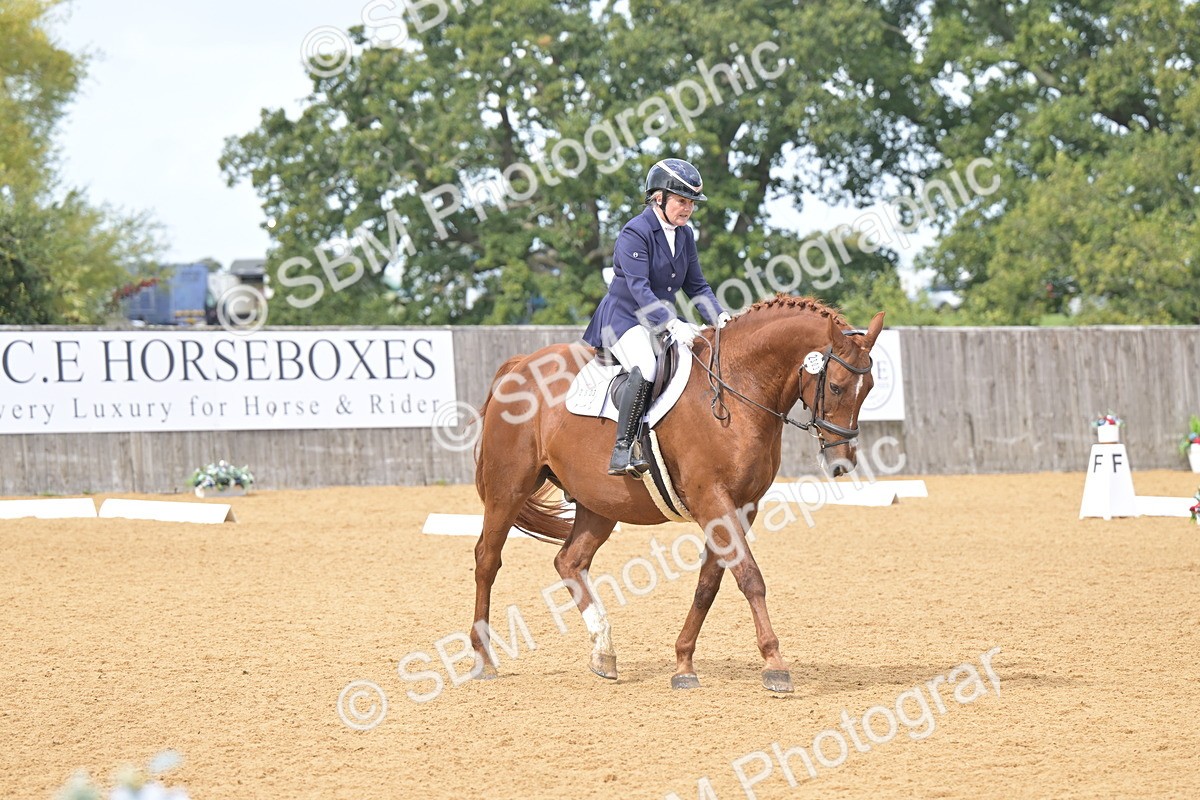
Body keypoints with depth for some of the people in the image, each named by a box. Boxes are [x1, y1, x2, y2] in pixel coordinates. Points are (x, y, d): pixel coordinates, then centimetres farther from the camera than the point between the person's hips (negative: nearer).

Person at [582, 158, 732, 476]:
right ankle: (622, 452, -34)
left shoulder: (685, 235, 8)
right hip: (625, 317, -8)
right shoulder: (635, 233, -16)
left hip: (664, 318, 8)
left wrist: (719, 317, -9)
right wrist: (672, 324, -36)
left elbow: (696, 285, 11)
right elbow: (639, 288, -25)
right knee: (646, 371, -35)